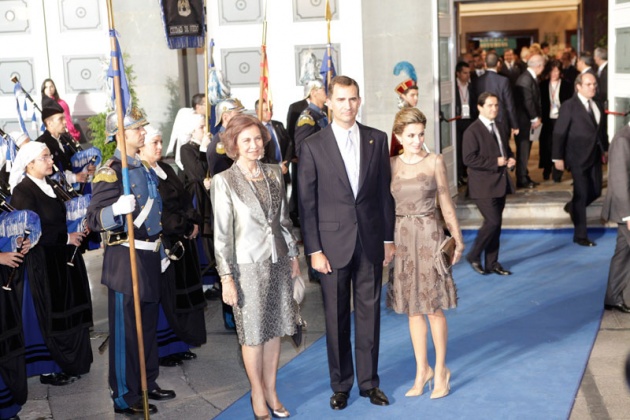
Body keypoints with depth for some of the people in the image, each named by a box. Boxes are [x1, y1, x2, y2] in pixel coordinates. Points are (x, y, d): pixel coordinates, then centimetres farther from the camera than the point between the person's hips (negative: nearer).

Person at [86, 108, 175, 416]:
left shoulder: (144, 168, 13)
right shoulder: (110, 173, -14)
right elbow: (94, 220, -20)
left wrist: (160, 249, 23)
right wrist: (117, 210, -39)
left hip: (149, 257, 8)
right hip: (125, 260, -8)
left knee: (148, 325, 16)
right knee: (125, 330, 1)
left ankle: (147, 383, 30)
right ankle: (125, 397, 12)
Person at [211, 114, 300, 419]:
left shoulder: (274, 173, 4)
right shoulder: (224, 181, -9)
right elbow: (222, 233, -9)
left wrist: (293, 254, 14)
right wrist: (226, 277, -11)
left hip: (277, 262, 4)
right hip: (248, 265, -4)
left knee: (275, 329, 11)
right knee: (253, 334, 5)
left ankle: (271, 391, 26)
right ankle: (258, 395, 22)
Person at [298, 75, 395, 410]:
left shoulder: (377, 140, 4)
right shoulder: (313, 146, -4)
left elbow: (385, 192, 7)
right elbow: (307, 203, -4)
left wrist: (389, 238, 5)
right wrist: (314, 250, -7)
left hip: (370, 241, 2)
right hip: (333, 242, -2)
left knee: (369, 313, 9)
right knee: (336, 318, 8)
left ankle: (369, 381, 23)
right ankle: (341, 385, 22)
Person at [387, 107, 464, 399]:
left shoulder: (435, 161, -1)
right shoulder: (391, 165, 3)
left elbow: (445, 202, 3)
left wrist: (457, 238, 3)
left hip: (429, 235, -2)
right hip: (402, 236, 3)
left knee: (433, 307, 1)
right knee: (412, 307, 9)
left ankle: (440, 370, 16)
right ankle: (422, 369, 21)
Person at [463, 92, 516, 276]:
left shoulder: (501, 129, 14)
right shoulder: (472, 132, -11)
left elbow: (507, 151, 27)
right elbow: (469, 159, -19)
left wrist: (510, 160, 4)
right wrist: (495, 162, -19)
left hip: (500, 184, 8)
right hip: (483, 186, -8)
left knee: (496, 224, 11)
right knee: (492, 221, -13)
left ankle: (492, 263, 20)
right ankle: (474, 256, 7)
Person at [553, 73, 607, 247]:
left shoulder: (597, 106, 8)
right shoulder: (569, 106, -11)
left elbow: (600, 130, 16)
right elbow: (559, 133, -12)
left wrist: (605, 148, 12)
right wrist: (558, 158, -14)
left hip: (595, 156, 6)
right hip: (578, 157, -6)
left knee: (595, 191, 10)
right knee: (581, 195, -1)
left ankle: (572, 207, 41)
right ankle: (580, 235, 9)